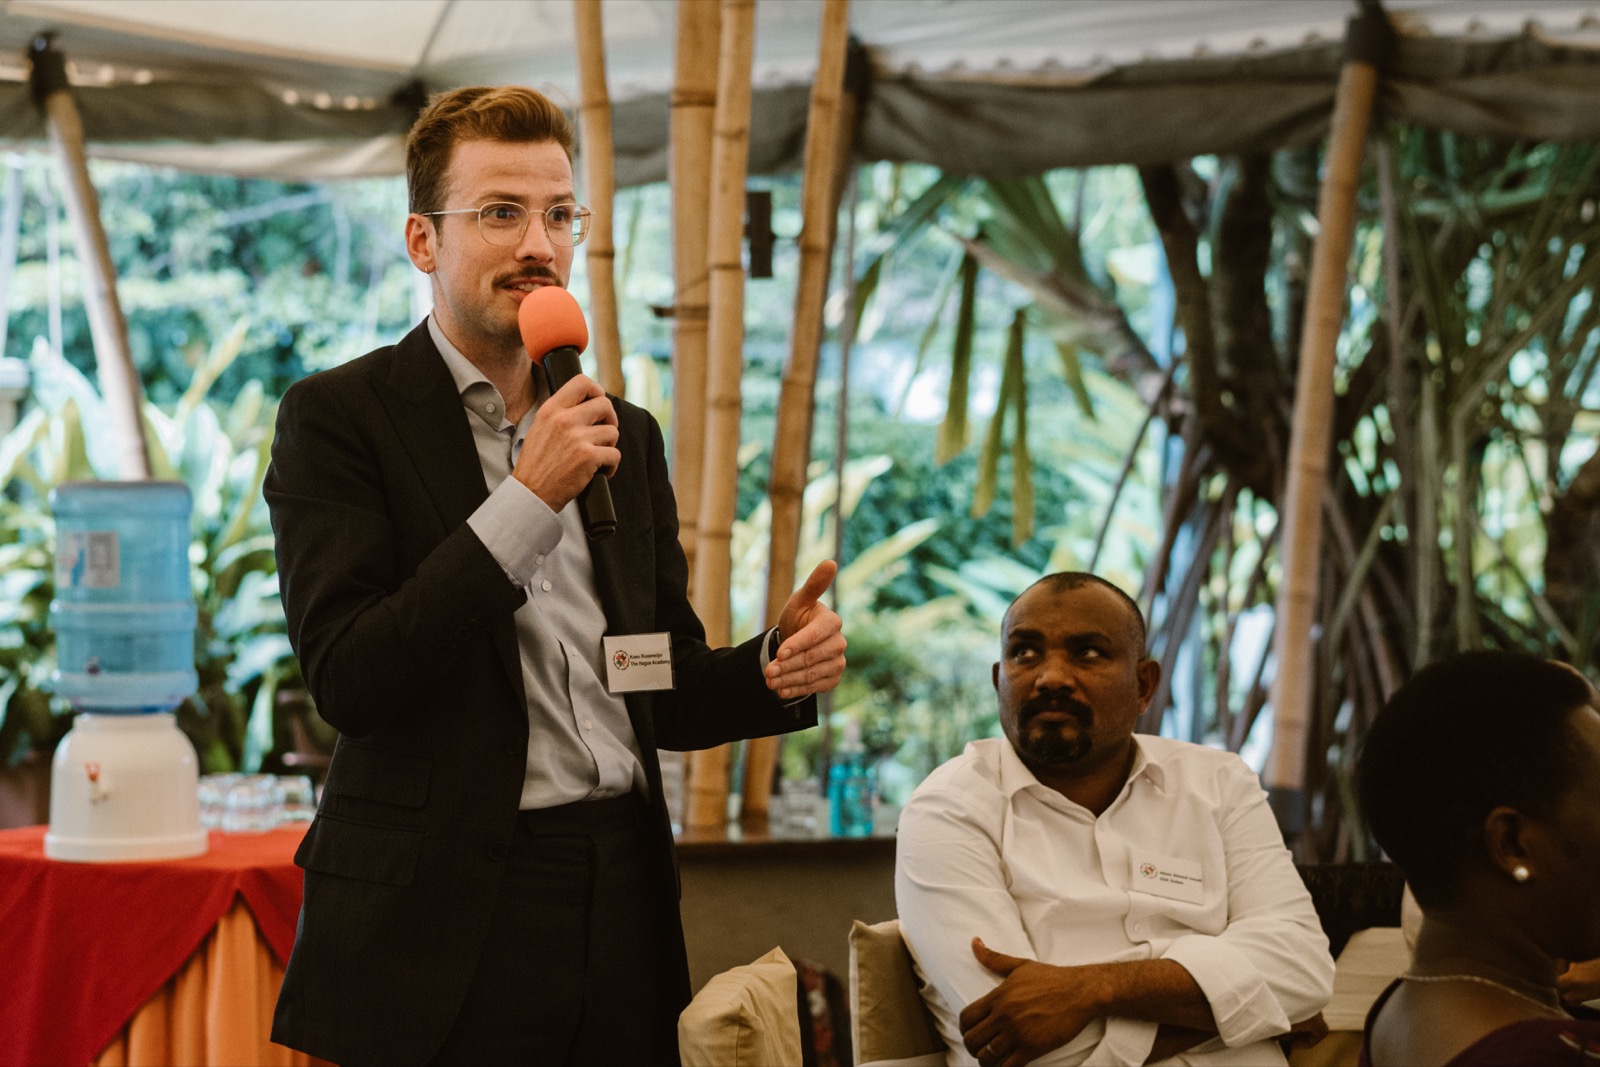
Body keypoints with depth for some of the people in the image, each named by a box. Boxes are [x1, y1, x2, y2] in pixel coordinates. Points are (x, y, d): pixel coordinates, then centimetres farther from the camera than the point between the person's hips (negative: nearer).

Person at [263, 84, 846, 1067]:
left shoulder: (628, 436, 14)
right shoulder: (340, 416, -3)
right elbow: (347, 680, -14)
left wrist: (775, 669, -3)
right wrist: (527, 499, -17)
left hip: (620, 909, 5)